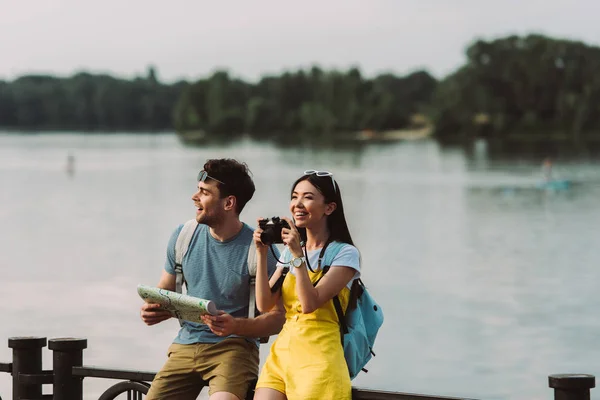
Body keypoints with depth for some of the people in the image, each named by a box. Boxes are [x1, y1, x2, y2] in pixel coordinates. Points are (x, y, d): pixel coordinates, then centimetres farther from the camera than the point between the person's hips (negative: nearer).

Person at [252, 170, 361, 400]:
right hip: (282, 353, 6)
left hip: (318, 356, -6)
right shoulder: (289, 252, 14)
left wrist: (298, 255, -18)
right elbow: (264, 304, 4)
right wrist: (262, 253, -2)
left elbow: (309, 304, -15)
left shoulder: (345, 253, -5)